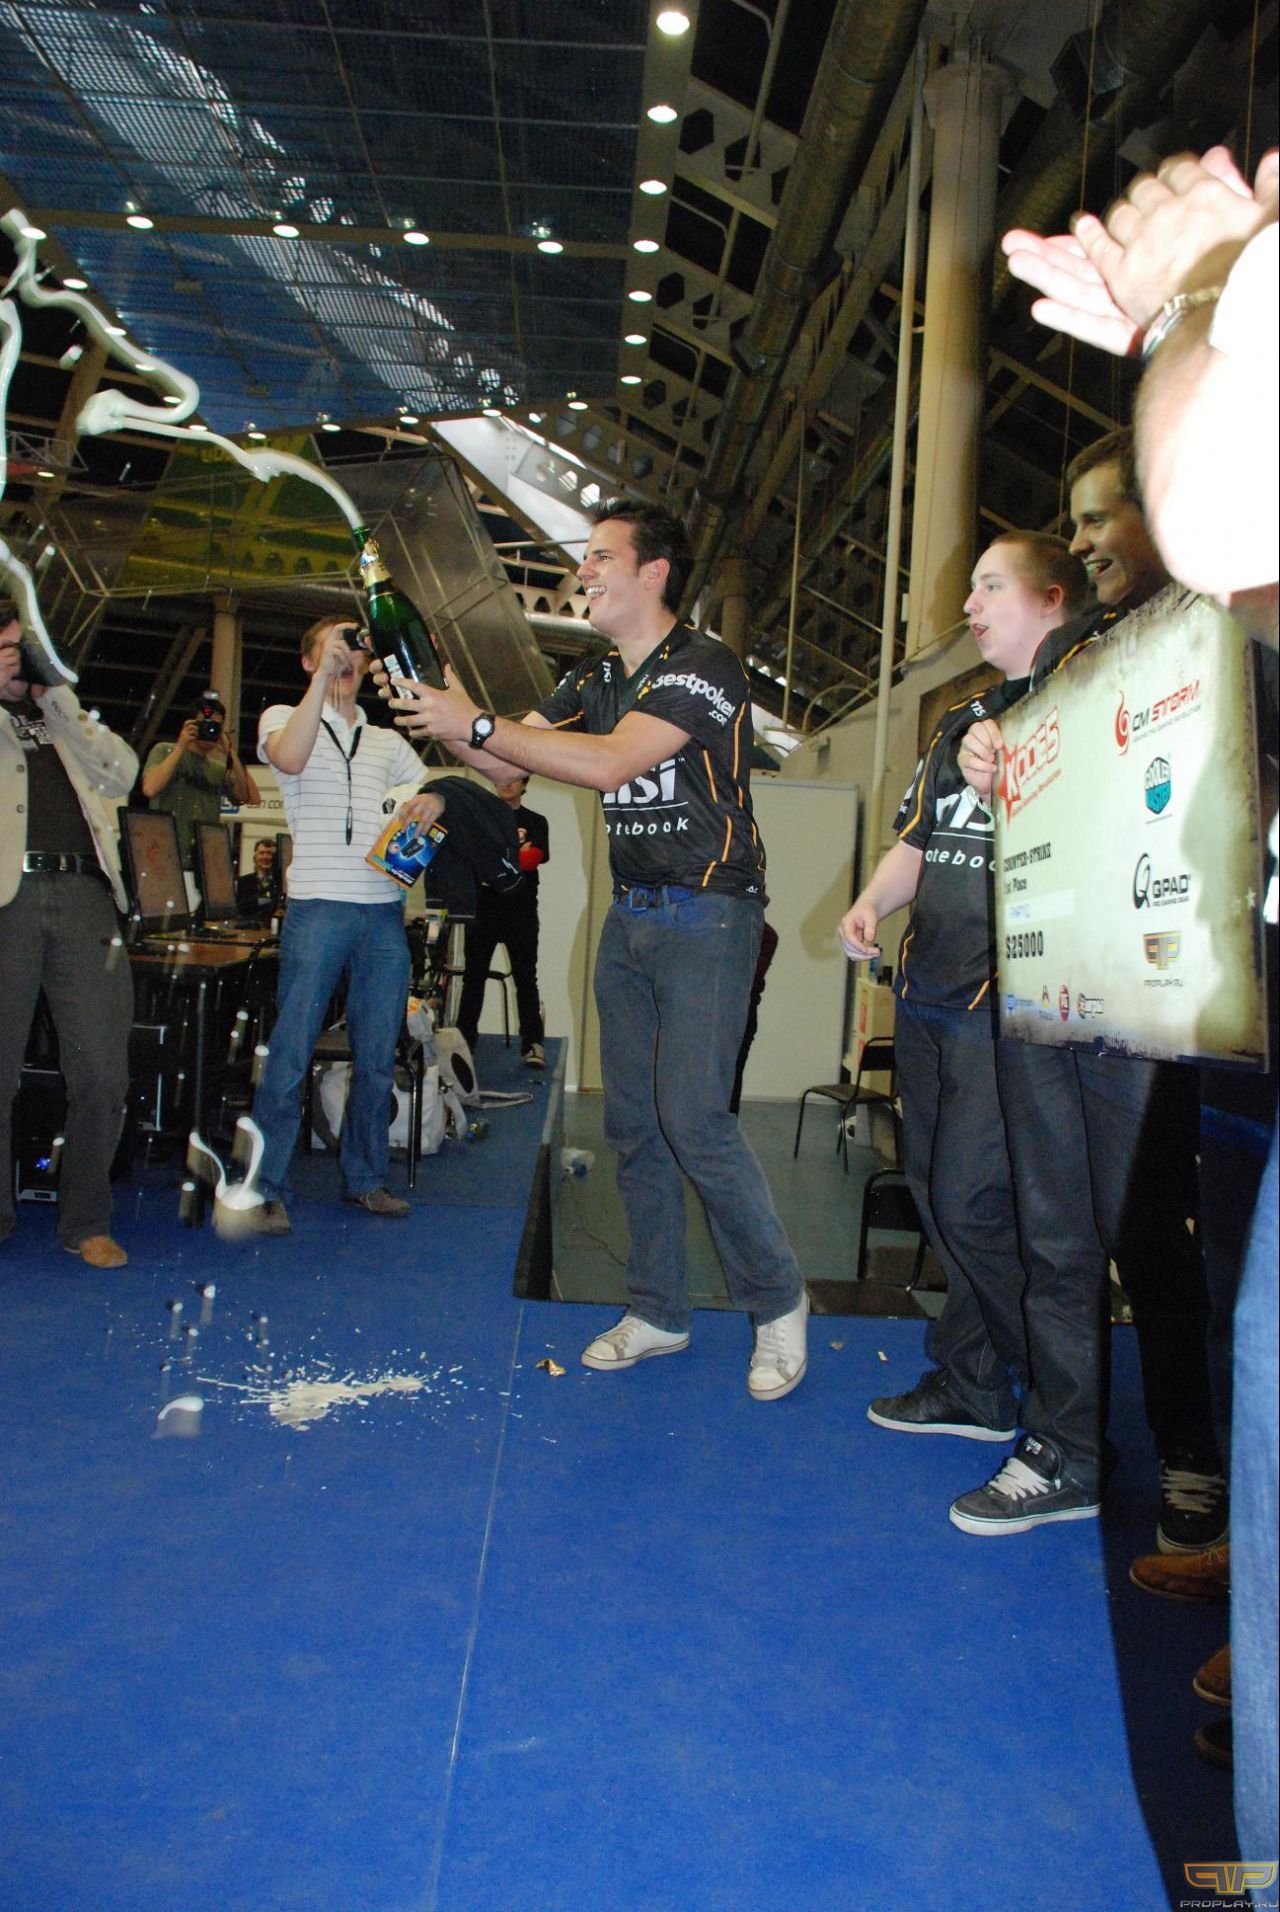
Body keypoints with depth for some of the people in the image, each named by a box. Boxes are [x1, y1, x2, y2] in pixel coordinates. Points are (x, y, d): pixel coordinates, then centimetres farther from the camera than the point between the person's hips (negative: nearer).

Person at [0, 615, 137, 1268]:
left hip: (84, 896, 2)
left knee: (102, 1076, -2)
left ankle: (86, 1221, 10)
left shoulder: (71, 725, 25)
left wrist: (61, 701, 5)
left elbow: (125, 775, 8)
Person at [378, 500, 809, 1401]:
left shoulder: (704, 667, -13)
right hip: (630, 919, 8)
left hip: (707, 916, -8)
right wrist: (441, 712, -5)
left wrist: (477, 723, -21)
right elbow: (510, 762, 12)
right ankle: (658, 1311, 21)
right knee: (632, 1122, 8)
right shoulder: (595, 679, 13)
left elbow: (610, 763, -25)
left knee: (694, 1120, -12)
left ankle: (779, 1303, 8)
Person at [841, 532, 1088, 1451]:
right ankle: (972, 1386, 26)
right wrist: (872, 903, 5)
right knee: (938, 1193, 12)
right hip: (929, 990, 8)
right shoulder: (959, 722, 19)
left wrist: (1003, 785, -22)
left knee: (973, 1201, -7)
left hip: (1007, 1001, -8)